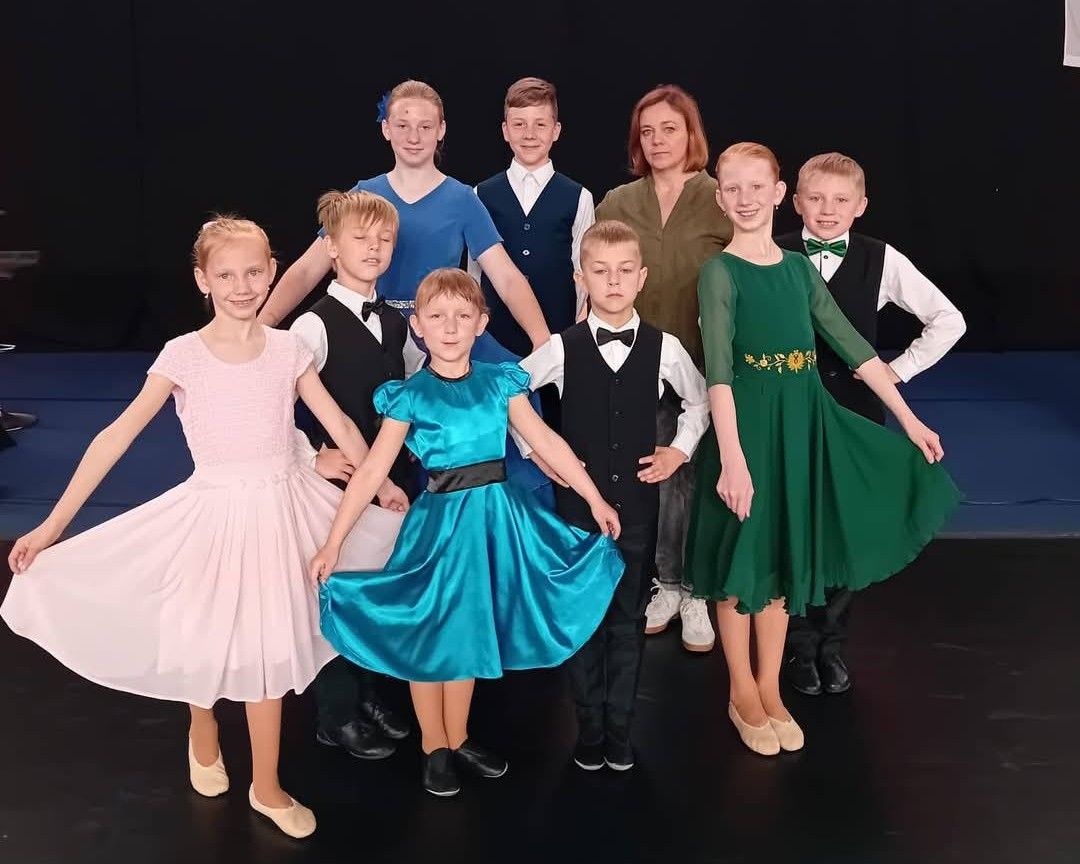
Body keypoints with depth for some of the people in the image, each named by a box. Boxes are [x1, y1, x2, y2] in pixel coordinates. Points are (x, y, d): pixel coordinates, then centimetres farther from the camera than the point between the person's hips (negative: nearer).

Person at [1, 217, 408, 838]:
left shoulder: (288, 349, -3)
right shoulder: (184, 355, -10)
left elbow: (341, 426, 8)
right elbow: (118, 436, -14)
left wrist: (382, 485, 16)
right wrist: (54, 524, -18)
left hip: (283, 507, 2)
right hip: (215, 509, -1)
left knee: (269, 648, 7)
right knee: (207, 641, 10)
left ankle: (267, 788, 24)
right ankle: (203, 734, 45)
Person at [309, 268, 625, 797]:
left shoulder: (499, 382, 0)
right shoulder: (410, 395, -9)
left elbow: (547, 442, 2)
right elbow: (372, 471, -12)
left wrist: (595, 500, 1)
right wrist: (333, 544, -15)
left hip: (495, 514, 3)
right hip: (441, 518, -3)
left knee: (471, 632, 16)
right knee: (431, 634, 9)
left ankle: (458, 739, 33)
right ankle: (433, 748, 27)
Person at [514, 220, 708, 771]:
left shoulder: (664, 348, -2)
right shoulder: (562, 348, -6)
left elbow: (698, 400, 16)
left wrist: (680, 450, 5)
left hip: (638, 499, 1)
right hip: (577, 499, -1)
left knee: (629, 618, 9)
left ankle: (619, 727, 22)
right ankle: (589, 728, 21)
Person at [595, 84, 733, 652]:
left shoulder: (721, 202, -2)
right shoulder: (616, 205, 5)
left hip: (705, 364, -2)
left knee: (700, 477, 5)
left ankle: (698, 593, 18)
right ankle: (666, 584, 25)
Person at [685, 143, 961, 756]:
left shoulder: (801, 269, 8)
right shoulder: (721, 272, -9)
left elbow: (855, 347, 10)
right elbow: (718, 371, -19)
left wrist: (909, 419, 8)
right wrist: (732, 458, -27)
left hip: (802, 421, 5)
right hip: (745, 423, -5)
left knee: (784, 555, 13)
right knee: (740, 555, 5)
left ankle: (770, 688, 27)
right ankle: (742, 694, 21)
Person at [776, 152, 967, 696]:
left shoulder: (881, 261, -2)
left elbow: (948, 320, 4)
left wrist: (899, 370, -1)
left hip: (855, 414, 1)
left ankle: (831, 642, 25)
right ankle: (800, 645, 22)